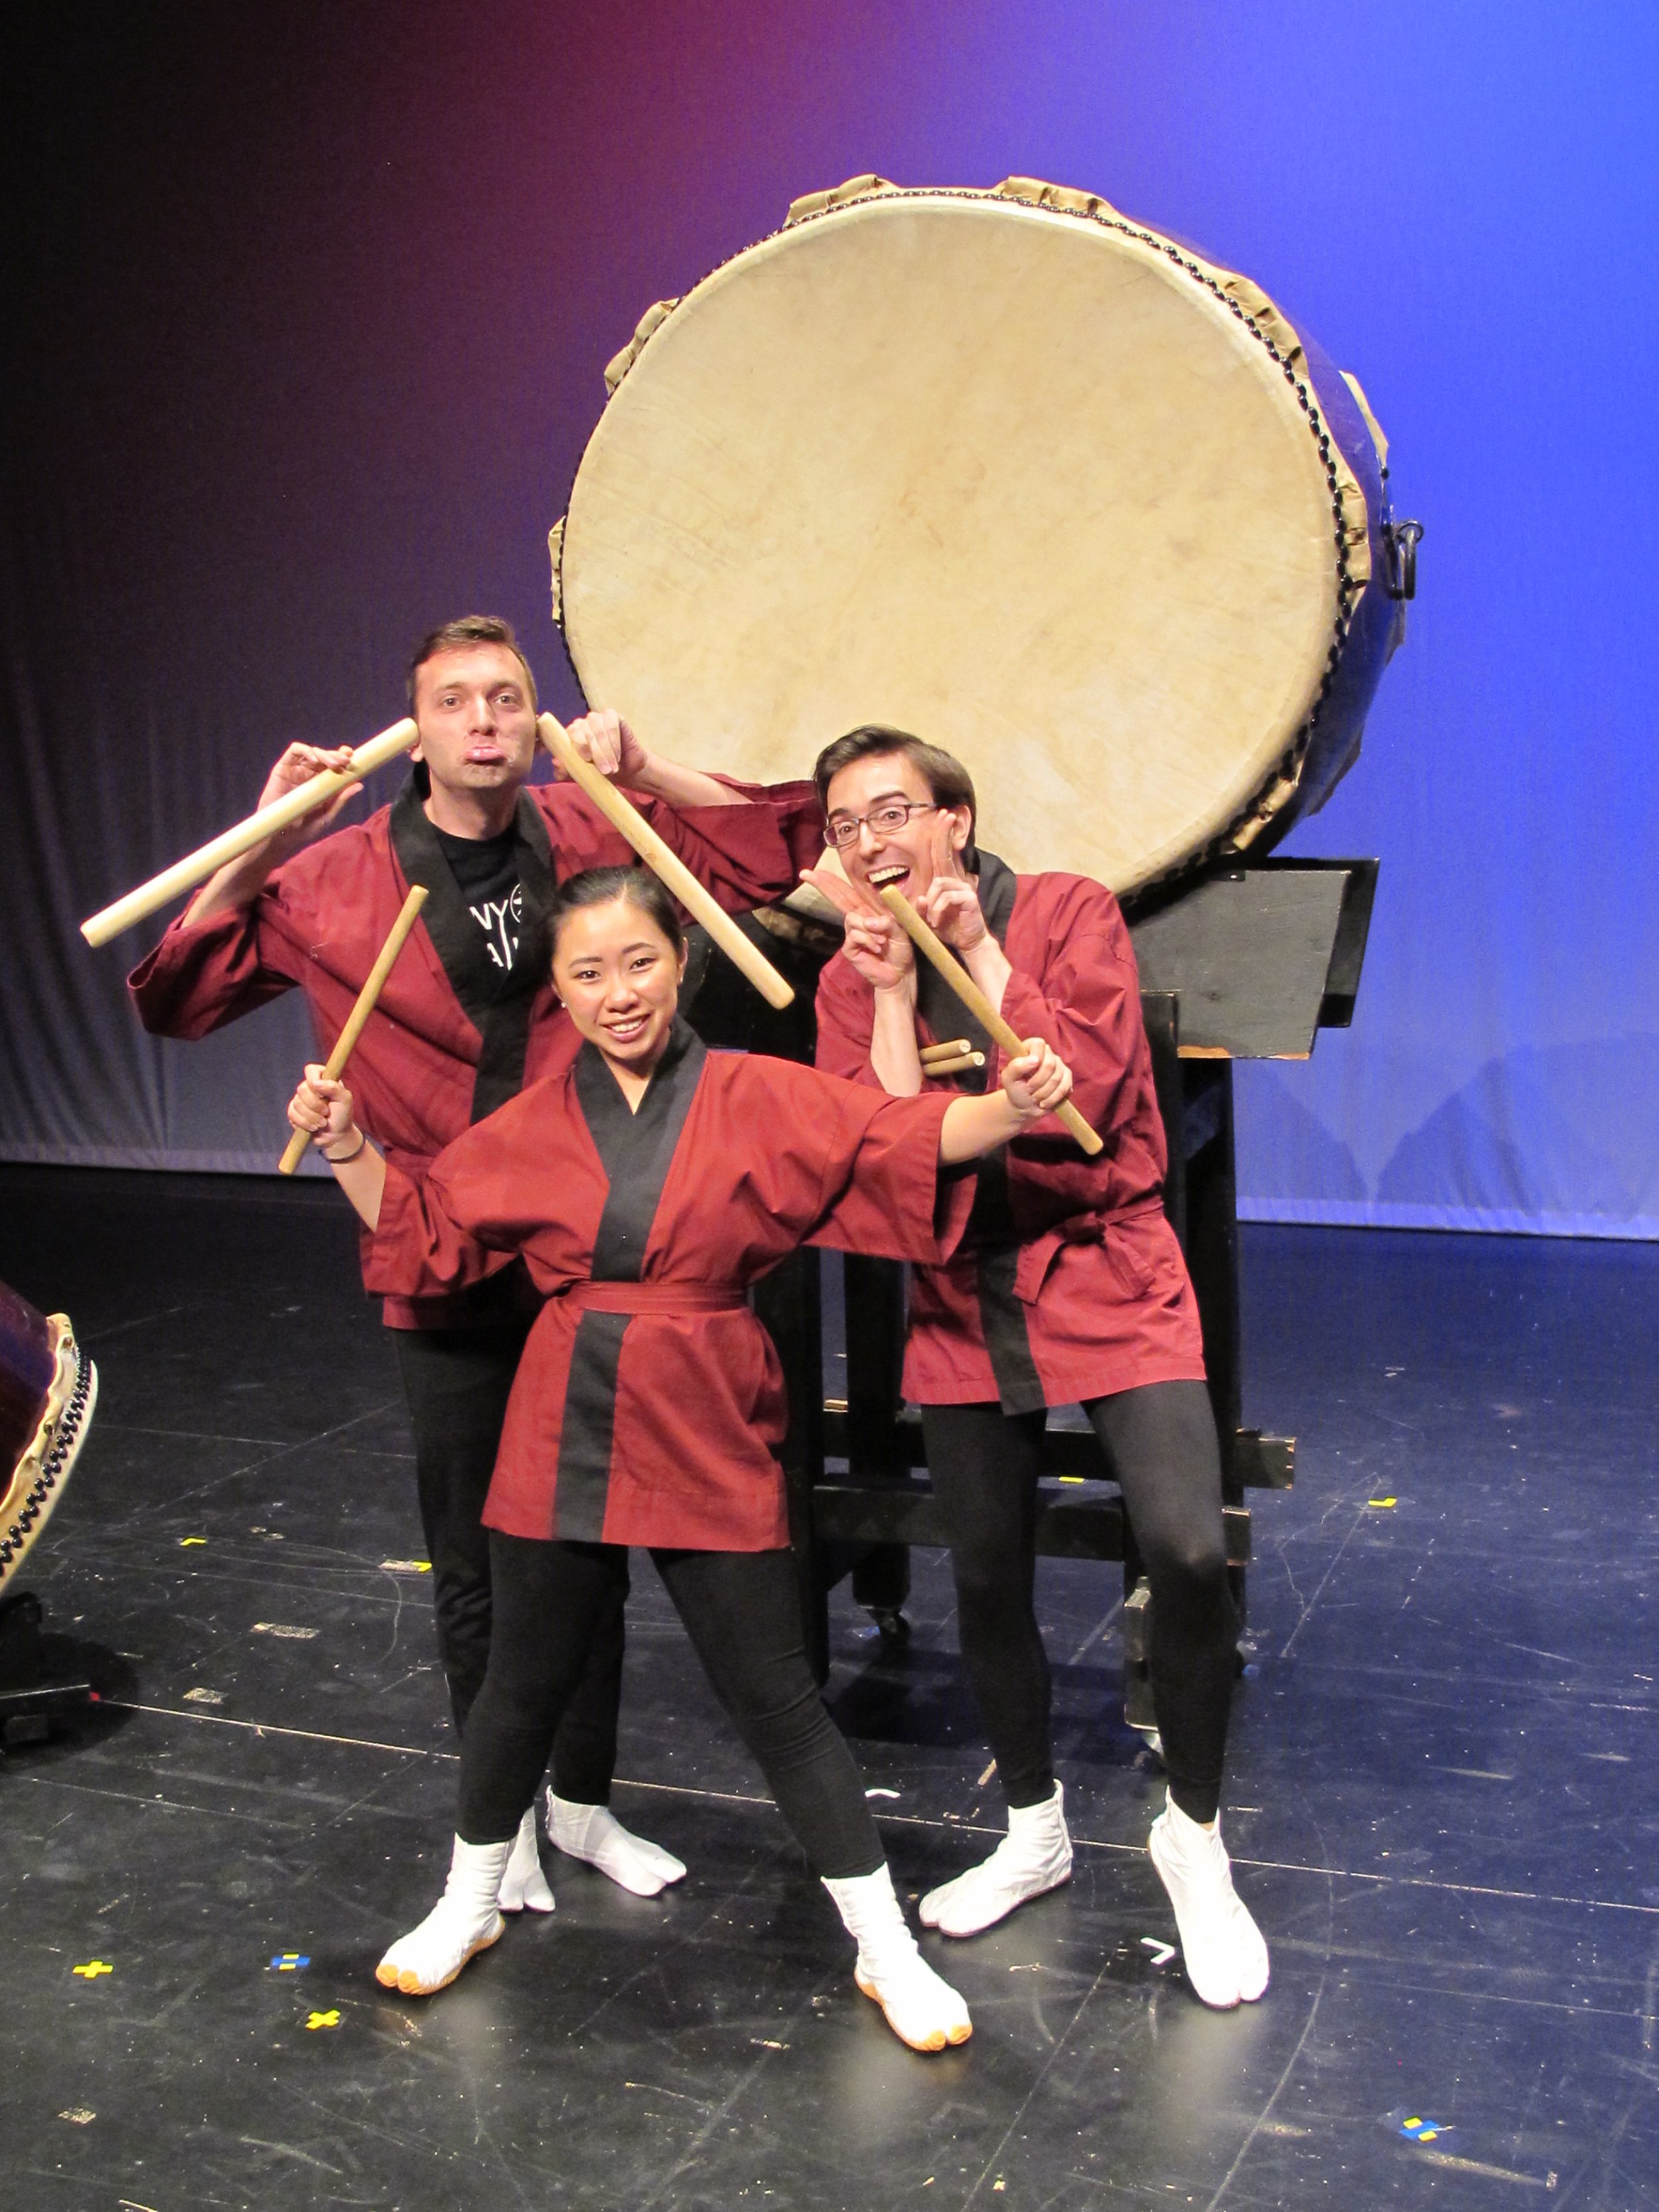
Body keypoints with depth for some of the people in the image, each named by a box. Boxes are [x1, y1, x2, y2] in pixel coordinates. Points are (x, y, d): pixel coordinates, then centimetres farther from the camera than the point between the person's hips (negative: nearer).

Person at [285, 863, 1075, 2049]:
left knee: (777, 1700, 4)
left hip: (711, 1441, -2)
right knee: (525, 1685, 16)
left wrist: (1009, 1107, -31)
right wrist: (349, 1147, -2)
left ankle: (889, 1953, 19)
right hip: (563, 1443, 2)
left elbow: (904, 1139, -14)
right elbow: (421, 1228, 12)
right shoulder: (534, 1123, 3)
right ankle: (467, 1910, 41)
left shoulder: (762, 1098, -5)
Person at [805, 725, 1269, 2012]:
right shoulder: (850, 982, 3)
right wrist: (893, 993, -15)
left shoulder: (1070, 913, -6)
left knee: (1190, 1553, -20)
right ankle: (1034, 1832, 36)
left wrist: (980, 952, -18)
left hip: (1111, 1290, -4)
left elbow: (1088, 1093, -20)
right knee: (989, 1583, 11)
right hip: (963, 1311, 4)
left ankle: (1195, 1835, 5)